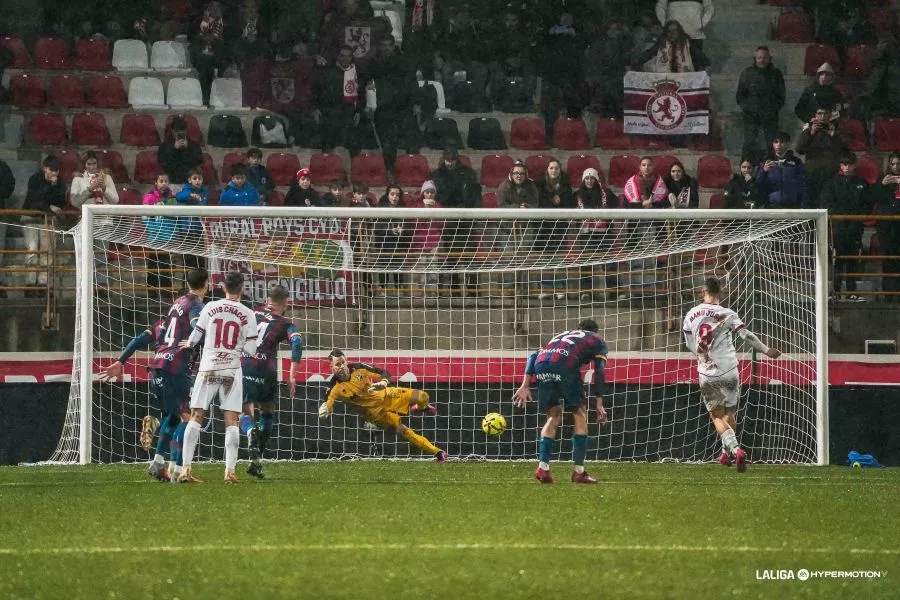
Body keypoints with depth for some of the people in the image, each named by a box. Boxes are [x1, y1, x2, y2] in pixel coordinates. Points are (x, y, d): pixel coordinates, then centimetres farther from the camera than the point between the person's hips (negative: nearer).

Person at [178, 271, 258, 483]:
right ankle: (230, 470, -7)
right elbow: (250, 350, -3)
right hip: (232, 370, -1)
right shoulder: (247, 314, -2)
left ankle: (186, 468, -5)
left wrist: (188, 344, 29)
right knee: (231, 421, 3)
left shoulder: (211, 307, 1)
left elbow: (194, 338, 6)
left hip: (208, 368, 1)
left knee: (196, 417, 3)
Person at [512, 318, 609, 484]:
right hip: (565, 365, -4)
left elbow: (534, 356, 26)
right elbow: (599, 371, 12)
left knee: (554, 416, 20)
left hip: (541, 364, 4)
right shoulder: (597, 340, 29)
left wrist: (525, 386, 19)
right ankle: (579, 471, 9)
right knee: (580, 413, 13)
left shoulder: (562, 335, 41)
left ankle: (543, 467, 7)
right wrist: (599, 403, 8)